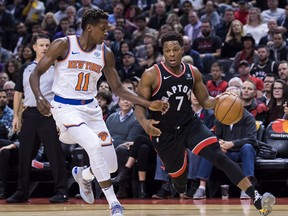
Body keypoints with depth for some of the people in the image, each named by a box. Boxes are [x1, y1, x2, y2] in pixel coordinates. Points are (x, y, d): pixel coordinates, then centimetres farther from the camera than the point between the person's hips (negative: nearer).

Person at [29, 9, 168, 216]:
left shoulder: (105, 53, 3)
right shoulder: (63, 45, -10)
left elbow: (118, 88, 8)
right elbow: (36, 73, -8)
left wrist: (149, 104, -1)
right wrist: (39, 97, -28)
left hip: (91, 108, 5)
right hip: (66, 108, -5)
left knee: (110, 164, 1)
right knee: (94, 145, -29)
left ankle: (83, 175, 37)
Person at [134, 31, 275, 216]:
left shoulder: (193, 73, -1)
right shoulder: (151, 75, -13)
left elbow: (204, 100, 10)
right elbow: (139, 105, -11)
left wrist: (216, 102, -14)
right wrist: (144, 122, -34)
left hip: (191, 125, 2)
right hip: (165, 134, -1)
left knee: (219, 156, -20)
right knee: (179, 177, 11)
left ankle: (257, 200, -30)